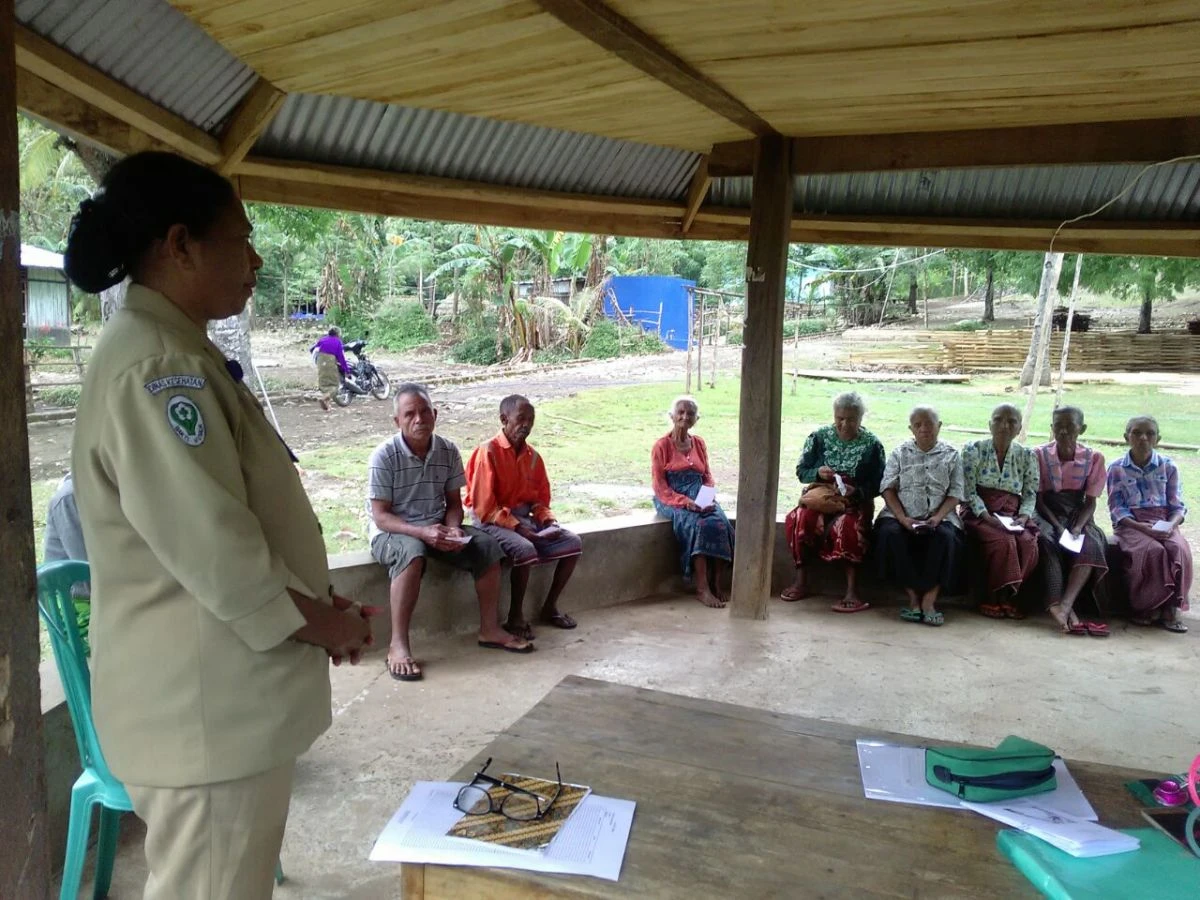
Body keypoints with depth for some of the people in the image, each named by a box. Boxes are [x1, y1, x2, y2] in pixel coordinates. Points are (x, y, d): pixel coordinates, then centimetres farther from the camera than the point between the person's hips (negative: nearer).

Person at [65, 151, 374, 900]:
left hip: (220, 694, 10)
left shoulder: (177, 355, 12)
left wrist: (315, 602, 8)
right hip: (205, 706, -10)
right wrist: (322, 625, -12)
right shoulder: (153, 366, -21)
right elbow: (211, 548, -27)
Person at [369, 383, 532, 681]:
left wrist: (453, 529, -17)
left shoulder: (448, 451, -3)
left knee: (488, 546, -14)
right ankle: (398, 645, -33)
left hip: (438, 527, 5)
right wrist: (422, 532, -32)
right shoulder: (384, 456, -17)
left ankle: (490, 629, 0)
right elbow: (380, 516, -18)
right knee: (412, 552, -39)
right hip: (392, 532, -5)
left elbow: (454, 502, 5)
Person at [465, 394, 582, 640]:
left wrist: (548, 520, -7)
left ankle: (549, 608, 5)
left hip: (524, 518, 7)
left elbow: (540, 499, 14)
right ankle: (515, 617, -15)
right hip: (493, 521, -7)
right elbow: (483, 507, -17)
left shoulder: (532, 456, 6)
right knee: (525, 550, -35)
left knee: (573, 543, -9)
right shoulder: (488, 452, -14)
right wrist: (516, 526, -22)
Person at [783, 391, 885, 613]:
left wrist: (855, 491, -19)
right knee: (799, 520, -31)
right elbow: (801, 470, 8)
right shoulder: (820, 436, 7)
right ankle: (800, 581, -18)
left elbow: (877, 485, 0)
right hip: (819, 497, 2)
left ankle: (852, 591, -32)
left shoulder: (872, 444, 2)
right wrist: (818, 473, -13)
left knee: (845, 527, -36)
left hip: (855, 502, -2)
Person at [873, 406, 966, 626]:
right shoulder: (899, 453, 11)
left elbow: (955, 493, 4)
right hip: (901, 515, 1)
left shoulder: (951, 455, 11)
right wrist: (902, 518, -13)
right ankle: (914, 596, -26)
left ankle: (929, 599, -29)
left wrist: (938, 517, -14)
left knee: (946, 536, -34)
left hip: (939, 516, 0)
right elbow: (888, 488, 3)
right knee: (890, 533, -32)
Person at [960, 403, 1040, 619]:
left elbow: (1030, 494, 7)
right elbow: (969, 491, -7)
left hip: (1012, 513, 3)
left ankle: (1007, 596, -11)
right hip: (979, 512, -3)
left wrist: (1024, 516, -12)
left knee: (1028, 543, -27)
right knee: (1004, 541, -31)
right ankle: (999, 598, -13)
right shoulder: (974, 450, -1)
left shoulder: (1027, 456, 8)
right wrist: (987, 517, -19)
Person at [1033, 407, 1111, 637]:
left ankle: (1063, 605, -43)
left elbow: (1090, 502, 0)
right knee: (1048, 540, -34)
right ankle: (1058, 606, -44)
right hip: (1047, 514, -1)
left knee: (1092, 543, -31)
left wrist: (1076, 528, -18)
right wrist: (1058, 527, -18)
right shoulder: (1039, 455, -2)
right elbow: (1038, 498, -4)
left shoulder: (1093, 458, 2)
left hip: (1078, 516, 2)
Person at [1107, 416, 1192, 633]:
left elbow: (1177, 505, 8)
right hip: (1131, 524, -2)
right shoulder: (1117, 469, 5)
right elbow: (1117, 509, -1)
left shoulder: (1168, 467, 11)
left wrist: (1171, 524, -14)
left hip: (1163, 524, 2)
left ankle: (1171, 607, -21)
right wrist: (1143, 528, -16)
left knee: (1180, 550, -29)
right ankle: (1147, 607, -20)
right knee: (1153, 550, -32)